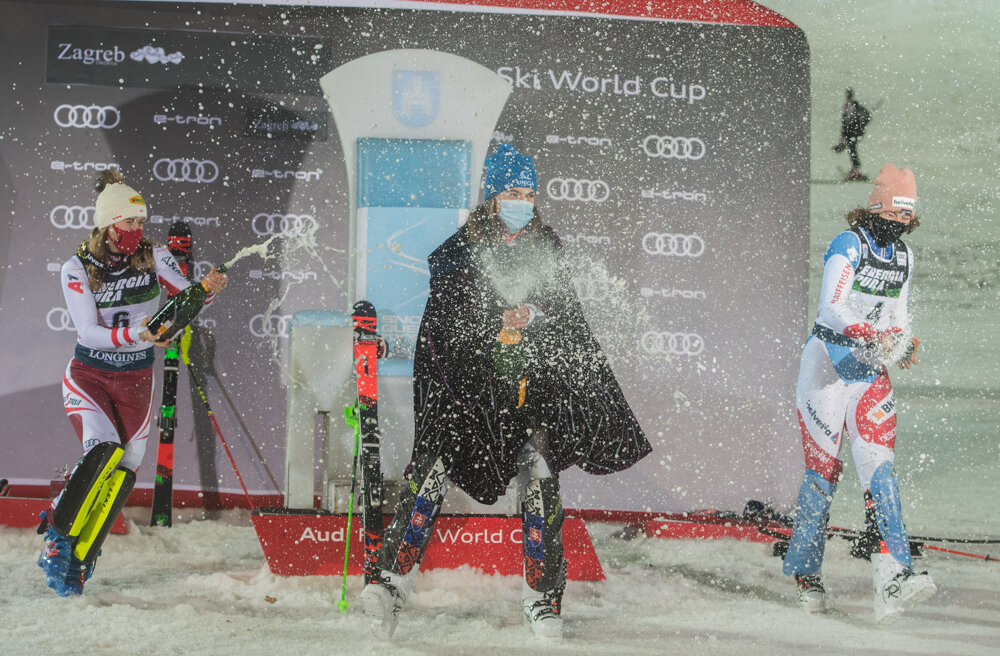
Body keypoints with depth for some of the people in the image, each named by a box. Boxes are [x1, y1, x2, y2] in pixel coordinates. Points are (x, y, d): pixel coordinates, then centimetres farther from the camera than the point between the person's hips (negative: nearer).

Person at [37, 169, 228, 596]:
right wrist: (135, 334, -33)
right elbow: (88, 332, -17)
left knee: (123, 472, -1)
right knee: (103, 451, -25)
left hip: (135, 382, 3)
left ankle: (76, 562, 13)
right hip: (88, 375, -3)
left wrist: (208, 289, -32)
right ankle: (57, 536, -8)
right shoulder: (77, 269, -10)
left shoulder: (152, 257, -3)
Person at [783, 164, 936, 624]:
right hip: (827, 365, -5)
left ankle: (893, 581, -23)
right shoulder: (847, 246, -11)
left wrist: (903, 343, 0)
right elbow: (831, 309, -23)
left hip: (871, 371, 5)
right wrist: (873, 335, -38)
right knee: (824, 470, -2)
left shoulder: (903, 257, 12)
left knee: (878, 465, -11)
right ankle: (805, 575, 15)